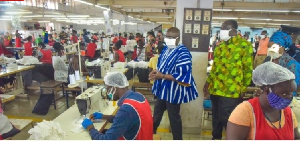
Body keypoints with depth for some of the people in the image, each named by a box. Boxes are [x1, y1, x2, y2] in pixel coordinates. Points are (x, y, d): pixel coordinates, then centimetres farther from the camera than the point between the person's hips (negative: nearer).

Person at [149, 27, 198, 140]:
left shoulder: (183, 53, -20)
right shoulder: (166, 49, 5)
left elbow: (182, 75, -25)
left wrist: (162, 76, -25)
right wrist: (156, 71, -6)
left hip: (173, 91, -8)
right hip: (163, 88, 8)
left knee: (174, 117, 9)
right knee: (157, 113, 24)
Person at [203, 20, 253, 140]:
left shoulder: (244, 45, -6)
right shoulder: (220, 45, 13)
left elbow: (248, 69, -5)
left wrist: (243, 89, -5)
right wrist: (208, 82, 13)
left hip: (230, 91, -6)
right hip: (215, 89, 7)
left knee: (228, 120, 2)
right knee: (216, 118, 18)